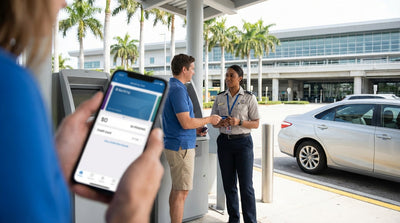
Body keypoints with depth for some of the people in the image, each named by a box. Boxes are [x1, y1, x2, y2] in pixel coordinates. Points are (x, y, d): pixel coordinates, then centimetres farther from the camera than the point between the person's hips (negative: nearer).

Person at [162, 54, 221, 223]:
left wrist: (195, 129, 15)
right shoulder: (178, 90, -17)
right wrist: (209, 119, -9)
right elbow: (186, 122, -23)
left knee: (176, 189, 17)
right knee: (181, 192, -2)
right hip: (181, 147, -10)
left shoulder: (170, 87, 14)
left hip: (174, 144, 10)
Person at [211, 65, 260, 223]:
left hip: (243, 142, -3)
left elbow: (256, 124, -2)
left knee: (246, 185, -3)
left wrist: (239, 122, -19)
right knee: (229, 184, 9)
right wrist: (221, 123, -11)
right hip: (224, 142, 3)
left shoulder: (249, 98, -2)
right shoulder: (220, 98, 8)